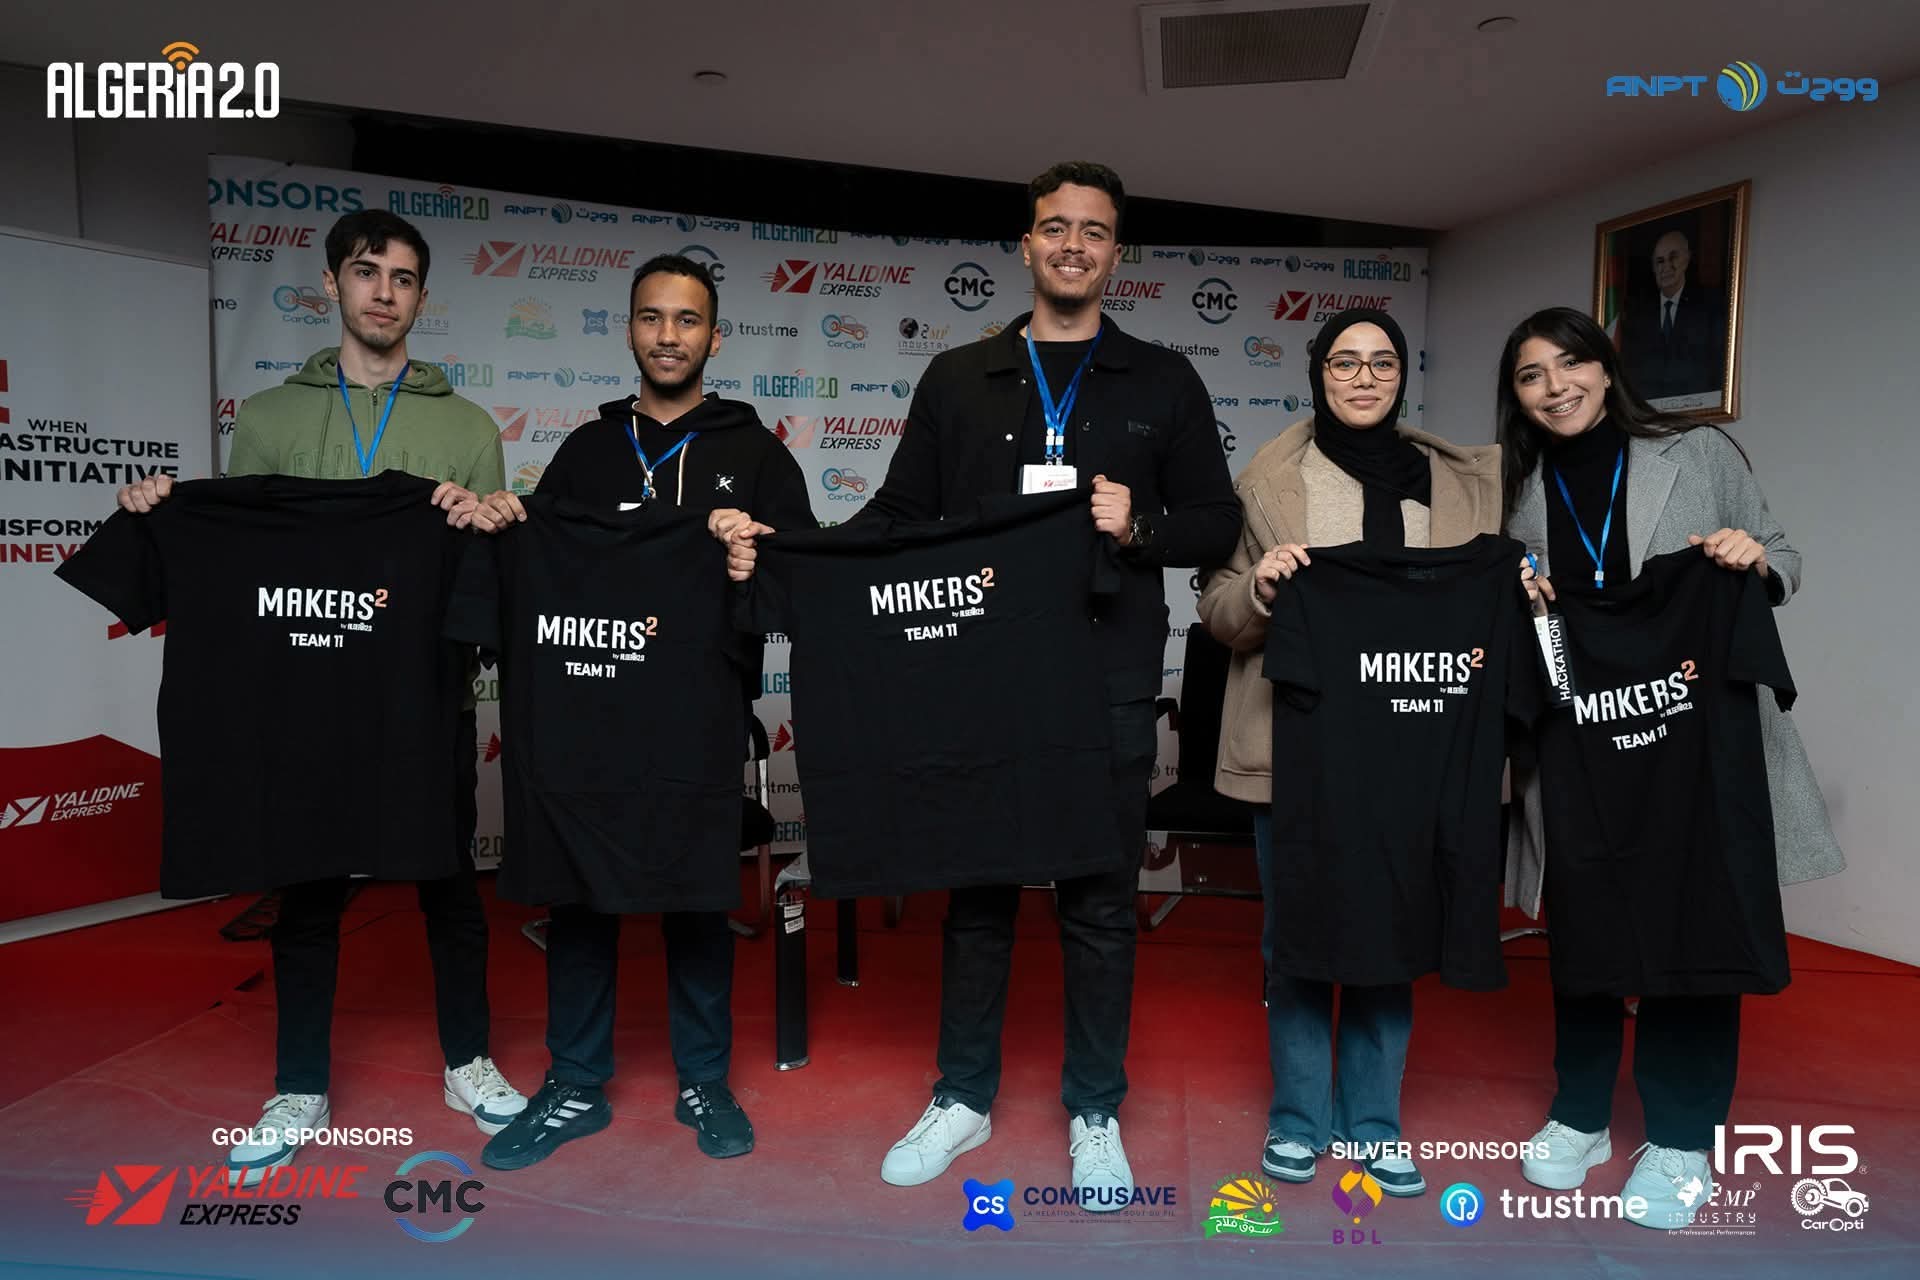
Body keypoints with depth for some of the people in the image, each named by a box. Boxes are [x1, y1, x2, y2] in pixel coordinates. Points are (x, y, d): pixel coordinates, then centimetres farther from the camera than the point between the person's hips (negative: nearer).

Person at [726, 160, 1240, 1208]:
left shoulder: (1161, 381, 8)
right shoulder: (958, 378, 10)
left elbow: (1216, 526, 6)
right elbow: (898, 517, 8)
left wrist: (1140, 526, -14)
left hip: (1106, 686, -1)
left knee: (1099, 901, 8)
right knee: (976, 891, 11)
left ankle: (1094, 1112, 26)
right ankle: (963, 1099, 29)